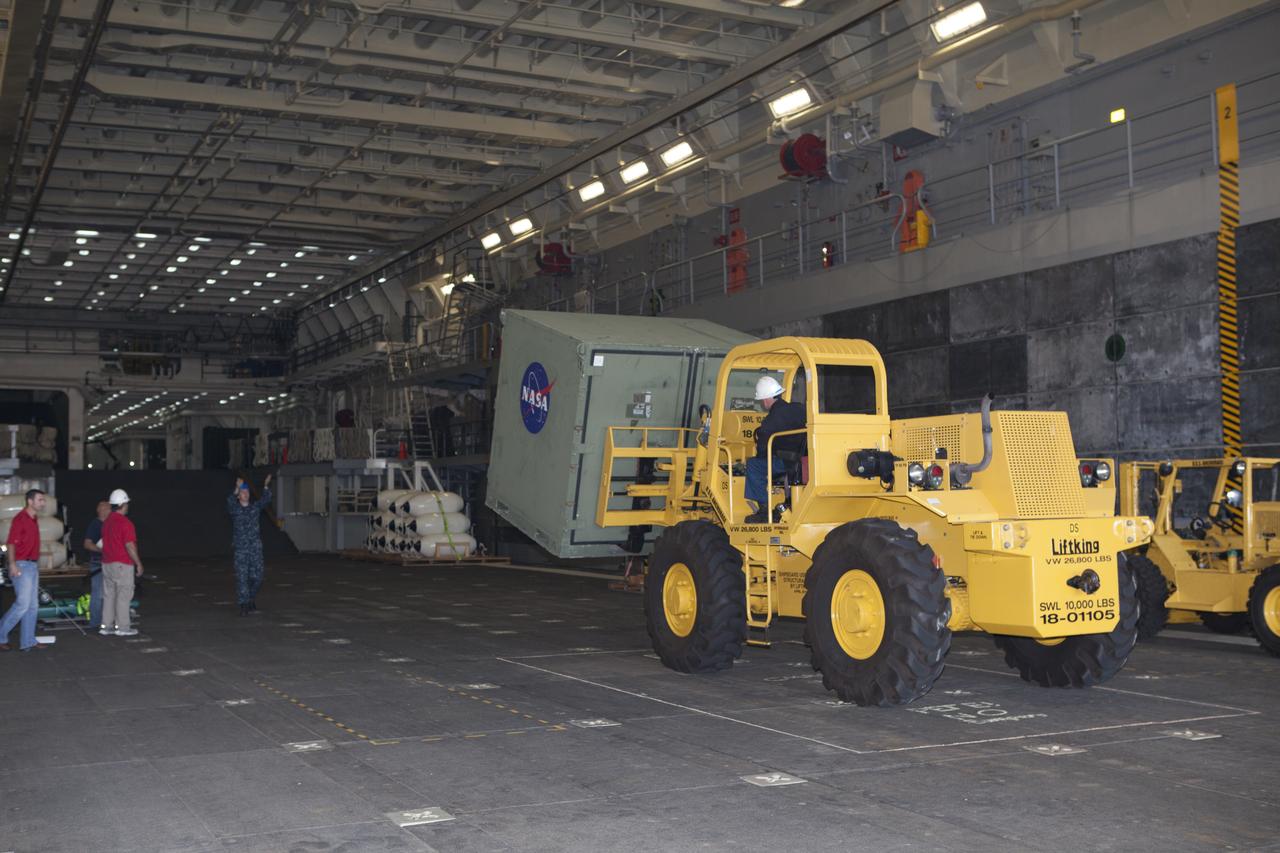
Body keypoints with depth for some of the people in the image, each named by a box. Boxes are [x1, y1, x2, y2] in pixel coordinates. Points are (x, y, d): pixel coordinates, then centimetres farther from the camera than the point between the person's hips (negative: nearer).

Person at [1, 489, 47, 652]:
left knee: (33, 606, 8)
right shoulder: (20, 519, -11)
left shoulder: (34, 520, 15)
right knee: (22, 604, -11)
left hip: (33, 566, 9)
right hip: (22, 566, -9)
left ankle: (27, 642, 11)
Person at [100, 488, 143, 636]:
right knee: (123, 595, -2)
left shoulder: (107, 522, 9)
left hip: (107, 563, 8)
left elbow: (106, 542, 15)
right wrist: (139, 564, -11)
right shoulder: (125, 523, -16)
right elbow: (130, 546, -18)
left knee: (109, 595, 11)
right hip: (122, 564, -8)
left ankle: (106, 626, 12)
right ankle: (122, 627, 0)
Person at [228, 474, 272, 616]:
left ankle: (252, 597, 30)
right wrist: (237, 488, -38)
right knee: (242, 577, -5)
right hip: (240, 548, -2)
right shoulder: (234, 508, -2)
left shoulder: (255, 506, 6)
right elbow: (230, 501, -24)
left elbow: (266, 499, -10)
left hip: (255, 547, 2)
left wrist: (266, 485, -25)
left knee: (257, 577, 3)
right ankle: (244, 605, 1)